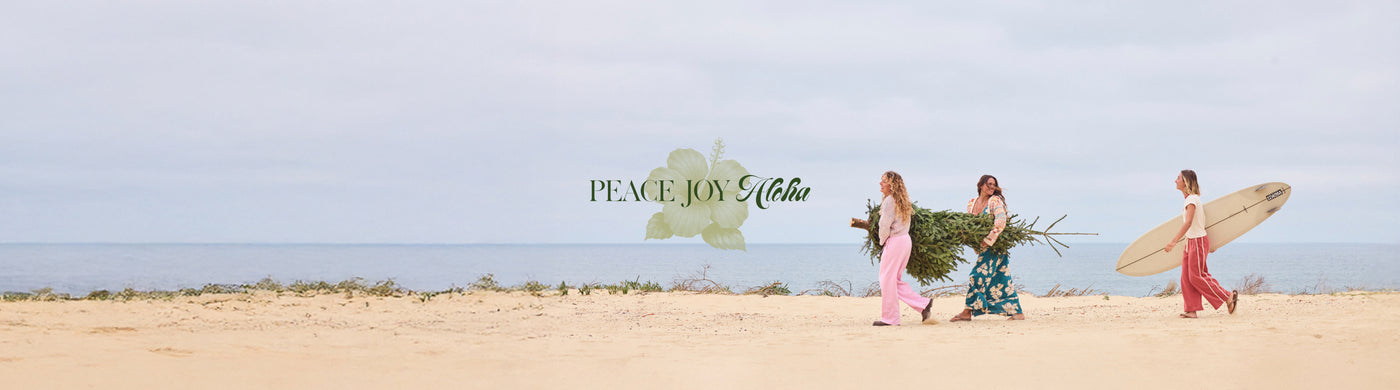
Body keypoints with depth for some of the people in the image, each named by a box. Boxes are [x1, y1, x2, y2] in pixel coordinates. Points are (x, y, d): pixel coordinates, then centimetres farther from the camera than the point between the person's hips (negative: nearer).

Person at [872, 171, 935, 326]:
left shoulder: (889, 201, -13)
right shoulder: (903, 201, 15)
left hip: (895, 242, -9)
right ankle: (923, 304, 10)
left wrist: (882, 242, 1)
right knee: (895, 280, 15)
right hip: (906, 240, 9)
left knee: (887, 279, -2)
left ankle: (889, 318, 1)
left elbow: (885, 225, -15)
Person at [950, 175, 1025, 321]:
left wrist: (987, 240, -23)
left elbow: (1001, 223, -20)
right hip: (982, 246, 6)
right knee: (1001, 280, 6)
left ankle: (967, 312, -3)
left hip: (995, 245, -6)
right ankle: (1017, 312, 9)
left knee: (978, 275, -9)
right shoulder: (972, 203, 10)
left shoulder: (995, 201, -9)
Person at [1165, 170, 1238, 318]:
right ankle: (1191, 310, 6)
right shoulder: (1190, 199, 13)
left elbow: (1188, 223, -27)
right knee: (1186, 278, 5)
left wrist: (1174, 241, -33)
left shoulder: (1192, 199, -17)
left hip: (1198, 240, -10)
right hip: (1191, 241, 10)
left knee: (1196, 276, -5)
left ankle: (1229, 297, 5)